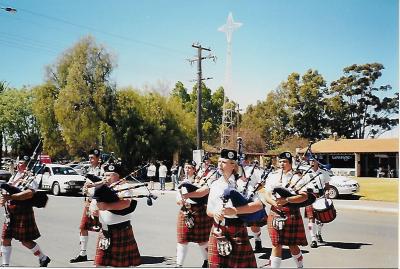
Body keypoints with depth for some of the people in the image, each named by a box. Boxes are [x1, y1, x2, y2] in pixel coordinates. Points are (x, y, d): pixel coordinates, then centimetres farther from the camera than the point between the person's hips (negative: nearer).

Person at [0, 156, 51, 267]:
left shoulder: (30, 178, -12)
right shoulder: (14, 176, 11)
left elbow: (29, 193, -29)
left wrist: (10, 197, -33)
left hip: (23, 214, -7)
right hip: (10, 214, 7)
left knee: (26, 241, 3)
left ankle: (44, 258, 23)